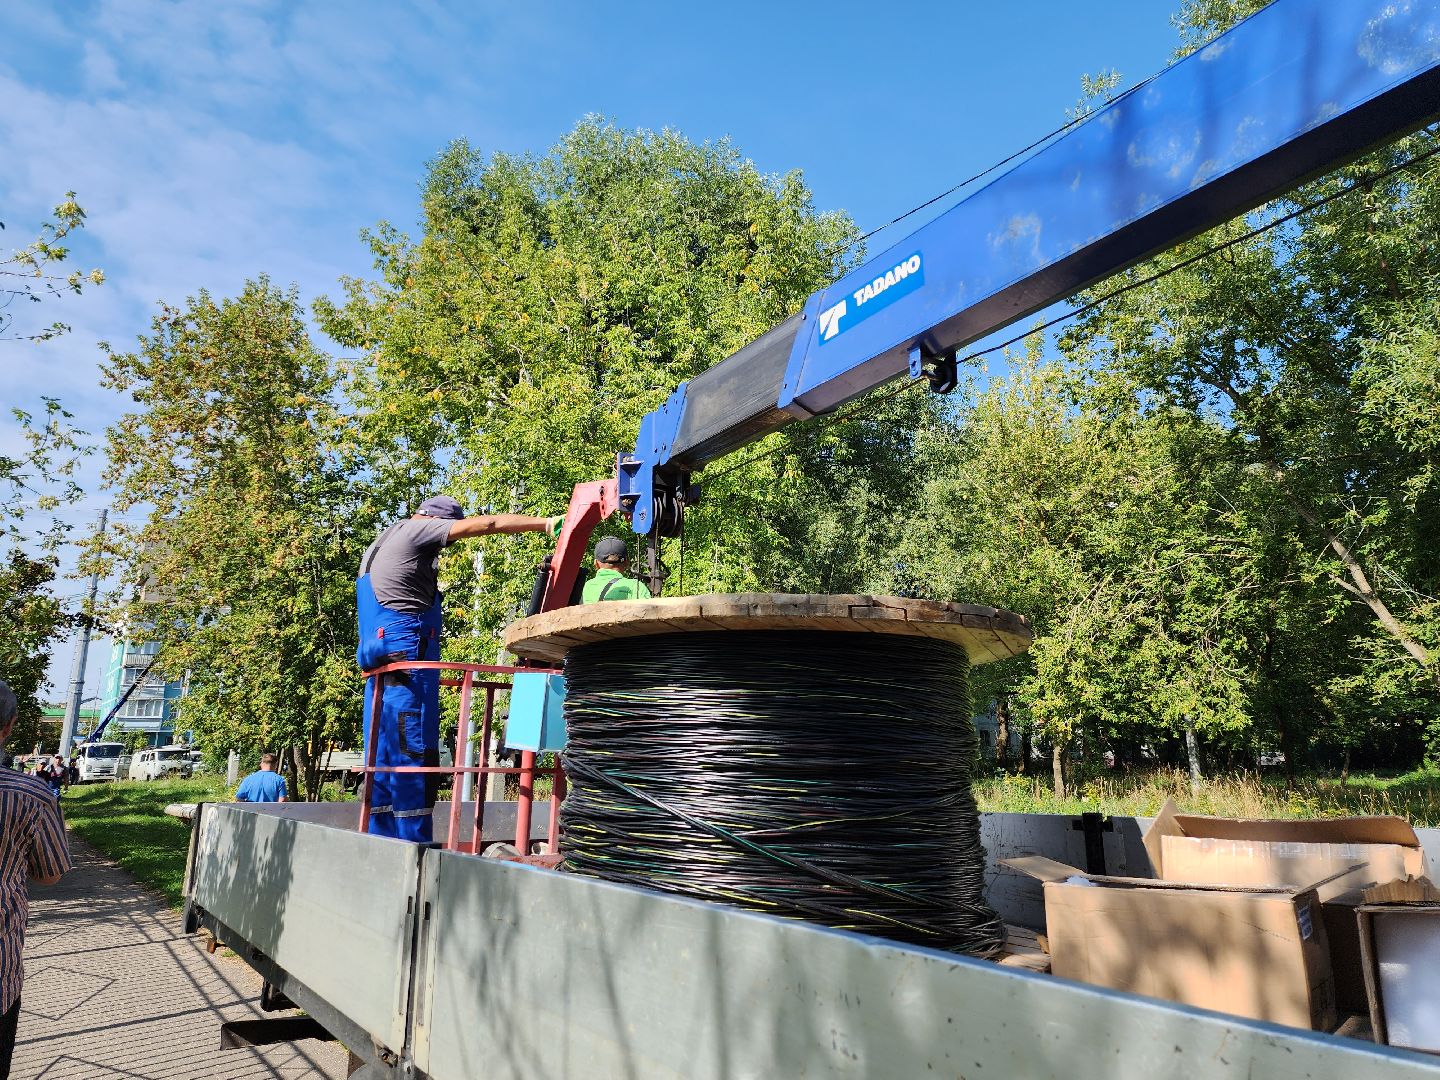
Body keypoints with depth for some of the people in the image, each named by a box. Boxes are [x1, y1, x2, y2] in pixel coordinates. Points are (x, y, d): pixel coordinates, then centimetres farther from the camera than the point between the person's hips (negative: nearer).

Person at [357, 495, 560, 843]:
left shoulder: (380, 544, 27)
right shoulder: (416, 529, 0)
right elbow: (488, 524, -5)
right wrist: (546, 523, -2)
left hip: (381, 658, 9)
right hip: (407, 650, -9)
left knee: (385, 752, 7)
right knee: (413, 749, -9)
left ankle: (382, 841, 9)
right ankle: (412, 841, -9)